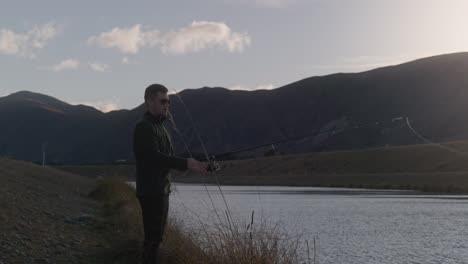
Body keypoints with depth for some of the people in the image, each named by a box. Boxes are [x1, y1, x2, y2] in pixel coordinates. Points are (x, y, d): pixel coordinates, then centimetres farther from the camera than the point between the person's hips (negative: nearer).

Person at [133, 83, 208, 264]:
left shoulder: (159, 127, 17)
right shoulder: (144, 127, -14)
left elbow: (168, 157, 18)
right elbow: (155, 157, -25)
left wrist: (193, 165, 3)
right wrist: (186, 164, -32)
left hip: (161, 190, 10)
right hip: (151, 191, -10)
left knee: (156, 235, 14)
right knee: (153, 237, -9)